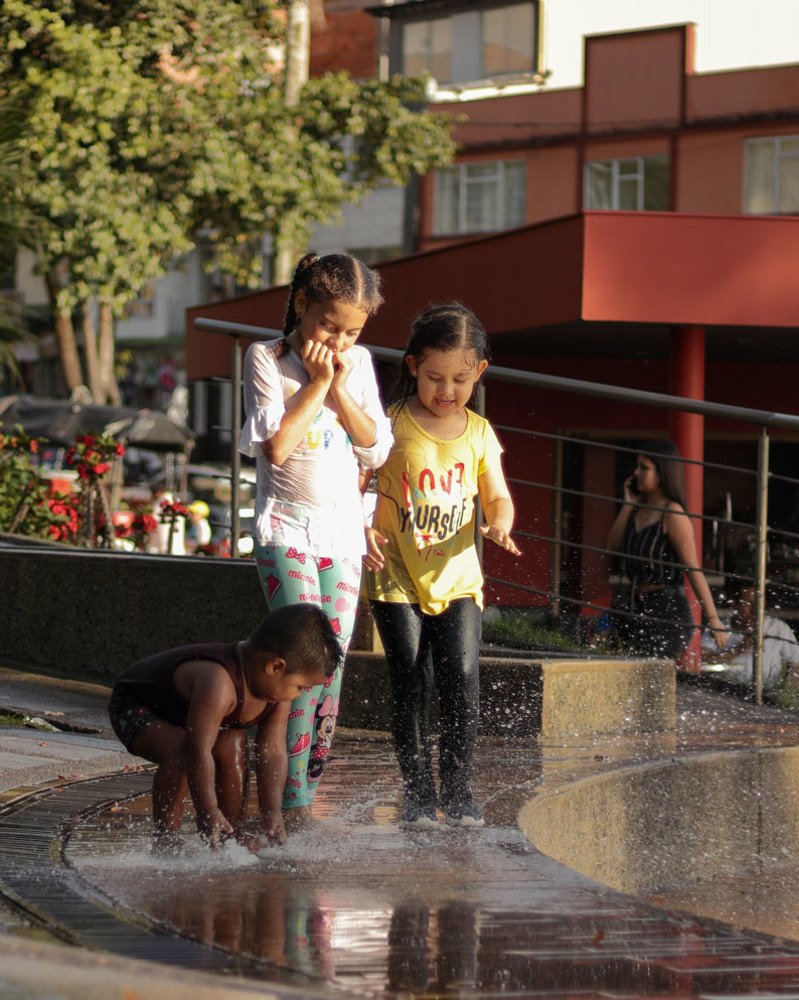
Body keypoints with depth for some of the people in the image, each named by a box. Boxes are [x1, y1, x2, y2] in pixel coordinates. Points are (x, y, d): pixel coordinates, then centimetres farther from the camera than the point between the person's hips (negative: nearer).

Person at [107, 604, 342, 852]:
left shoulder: (277, 685, -15)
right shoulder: (218, 684, -44)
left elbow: (272, 752, -12)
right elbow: (198, 750, -43)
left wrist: (271, 813, -18)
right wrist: (209, 812, -40)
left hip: (182, 709, 8)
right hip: (133, 708, -8)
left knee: (233, 744, -12)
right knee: (181, 752, -32)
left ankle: (232, 832, 3)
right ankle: (166, 840, -20)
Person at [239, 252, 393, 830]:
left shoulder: (359, 364, 7)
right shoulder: (268, 360, -5)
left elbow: (377, 448, 0)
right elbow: (277, 446, -16)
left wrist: (340, 387, -9)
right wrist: (317, 383, -14)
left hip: (343, 530, 5)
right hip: (286, 527, -5)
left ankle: (308, 789, 17)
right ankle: (292, 802, -18)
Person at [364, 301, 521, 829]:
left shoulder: (479, 434, 6)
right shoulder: (391, 425, -3)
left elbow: (498, 498, 8)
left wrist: (499, 524, -15)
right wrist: (362, 529, -20)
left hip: (457, 578, 2)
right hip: (398, 578, -2)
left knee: (462, 680, -9)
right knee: (411, 685, -4)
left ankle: (458, 790, 3)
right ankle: (419, 793, 7)